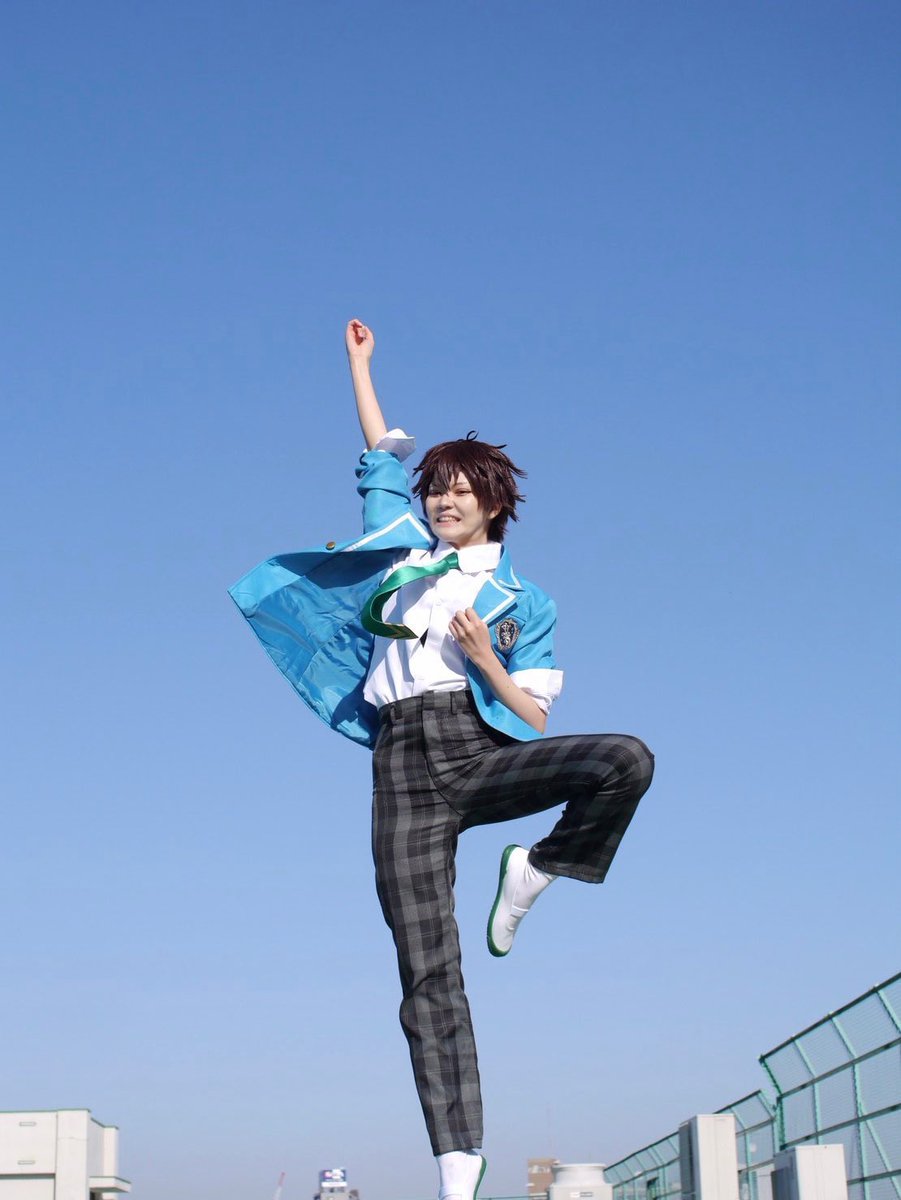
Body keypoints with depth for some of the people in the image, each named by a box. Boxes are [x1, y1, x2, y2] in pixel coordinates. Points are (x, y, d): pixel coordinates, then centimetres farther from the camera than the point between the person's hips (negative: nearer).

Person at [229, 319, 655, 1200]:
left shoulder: (522, 603, 14)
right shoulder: (402, 554, 21)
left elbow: (533, 717, 8)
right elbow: (383, 456, 32)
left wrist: (483, 657, -7)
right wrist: (360, 364, 37)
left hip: (484, 754, -1)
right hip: (405, 769, 1)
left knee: (626, 759, -30)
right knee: (428, 975, -11)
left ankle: (535, 872, -5)